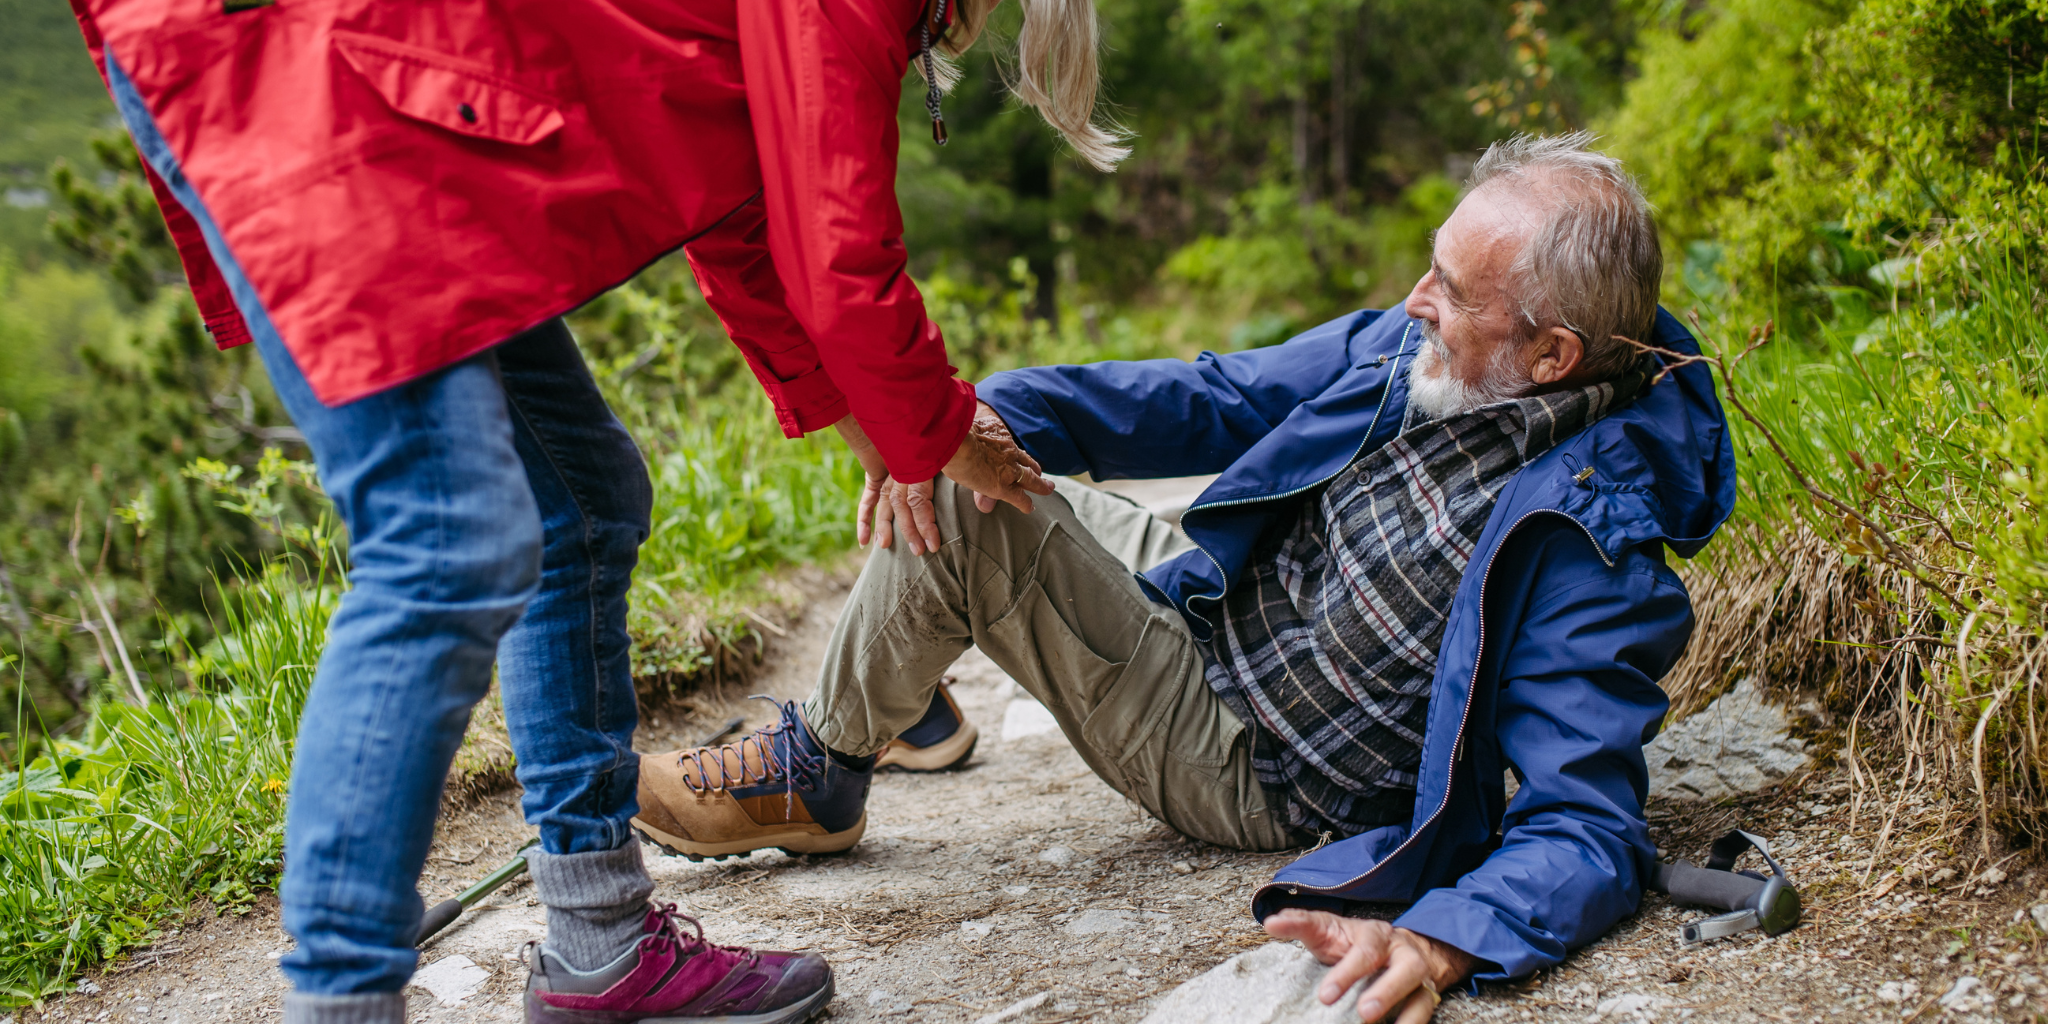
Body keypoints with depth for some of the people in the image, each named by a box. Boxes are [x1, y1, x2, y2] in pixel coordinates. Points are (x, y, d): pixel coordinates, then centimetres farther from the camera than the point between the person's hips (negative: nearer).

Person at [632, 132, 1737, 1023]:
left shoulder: (1595, 554, -29)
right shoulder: (1408, 350, -8)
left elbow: (1587, 832, -30)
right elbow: (1218, 398, -1)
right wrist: (998, 414, -15)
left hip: (1257, 773, -7)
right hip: (1218, 602, 7)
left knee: (961, 527, -18)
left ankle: (815, 780, 8)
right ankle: (905, 701, 30)